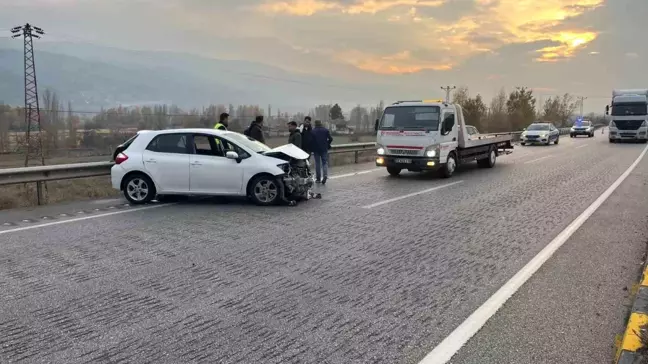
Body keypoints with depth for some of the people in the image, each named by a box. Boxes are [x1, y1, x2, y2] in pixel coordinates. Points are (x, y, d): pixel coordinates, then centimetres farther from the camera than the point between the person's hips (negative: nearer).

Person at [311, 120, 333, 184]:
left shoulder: (312, 131, -4)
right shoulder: (326, 130, 1)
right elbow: (330, 139, -2)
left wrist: (312, 148, 6)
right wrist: (327, 145, 13)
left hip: (316, 149, -1)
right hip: (324, 149, 1)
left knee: (317, 163, 8)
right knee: (325, 162, 5)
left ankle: (318, 178, 11)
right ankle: (325, 175, -17)